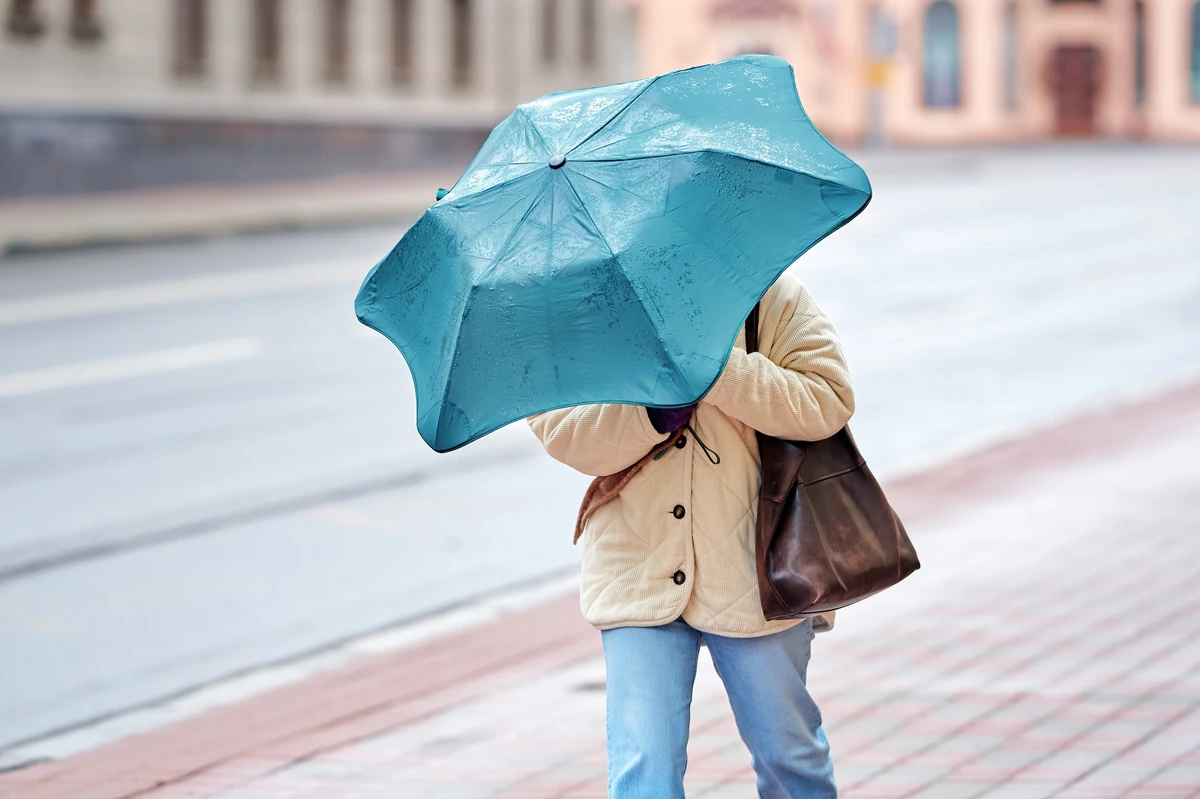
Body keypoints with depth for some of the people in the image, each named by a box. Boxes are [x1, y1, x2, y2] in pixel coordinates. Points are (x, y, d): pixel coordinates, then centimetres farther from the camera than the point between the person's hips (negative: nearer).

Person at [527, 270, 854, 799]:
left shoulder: (772, 298, -2)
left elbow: (827, 404, -14)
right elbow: (558, 430, -8)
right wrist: (651, 410, -25)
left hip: (751, 568, 0)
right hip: (637, 571, 0)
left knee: (787, 754, 14)